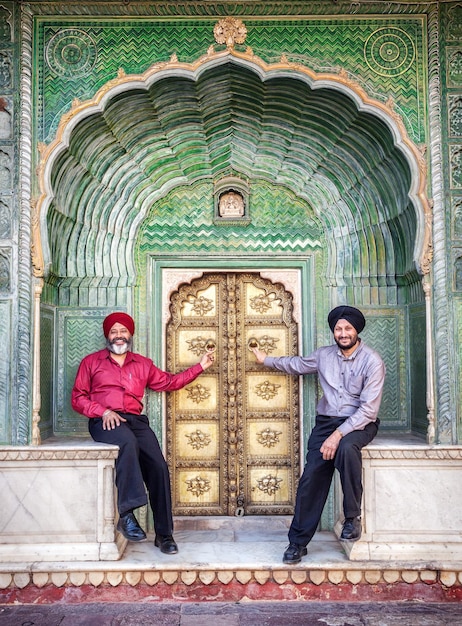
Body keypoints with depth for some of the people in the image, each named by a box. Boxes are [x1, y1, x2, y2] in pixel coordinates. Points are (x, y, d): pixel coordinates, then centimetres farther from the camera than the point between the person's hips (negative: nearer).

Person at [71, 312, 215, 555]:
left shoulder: (142, 364, 22)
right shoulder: (92, 362, 14)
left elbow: (169, 382, 23)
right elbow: (78, 398, 9)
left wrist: (200, 366, 16)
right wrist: (103, 412, -8)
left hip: (135, 420, 3)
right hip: (104, 422, -3)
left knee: (158, 467, -17)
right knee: (128, 443, -38)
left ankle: (164, 534, -9)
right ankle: (126, 513, -36)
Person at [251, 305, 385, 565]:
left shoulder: (372, 361, -11)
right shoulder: (324, 355, 6)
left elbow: (369, 409, -16)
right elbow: (297, 364, 28)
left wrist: (338, 435, -23)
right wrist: (267, 359, 35)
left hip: (360, 423, -4)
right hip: (327, 422, 4)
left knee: (347, 447, -37)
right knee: (312, 477, -13)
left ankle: (353, 517, -18)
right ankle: (298, 542, -2)